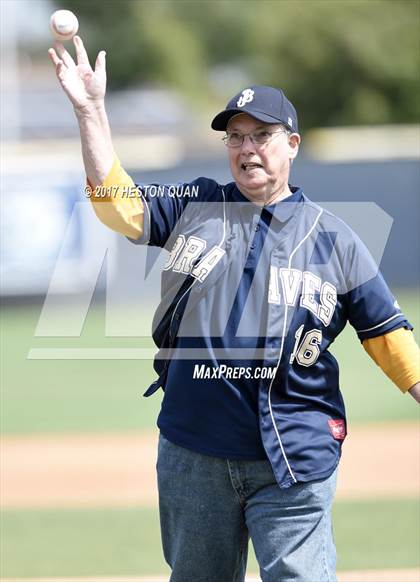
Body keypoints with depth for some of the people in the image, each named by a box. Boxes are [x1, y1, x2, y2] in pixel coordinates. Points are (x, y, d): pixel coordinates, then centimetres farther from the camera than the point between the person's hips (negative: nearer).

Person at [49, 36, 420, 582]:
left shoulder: (334, 238, 5)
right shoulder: (195, 208, 10)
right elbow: (117, 203, -1)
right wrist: (91, 110, -10)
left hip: (293, 459, -3)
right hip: (192, 453, 3)